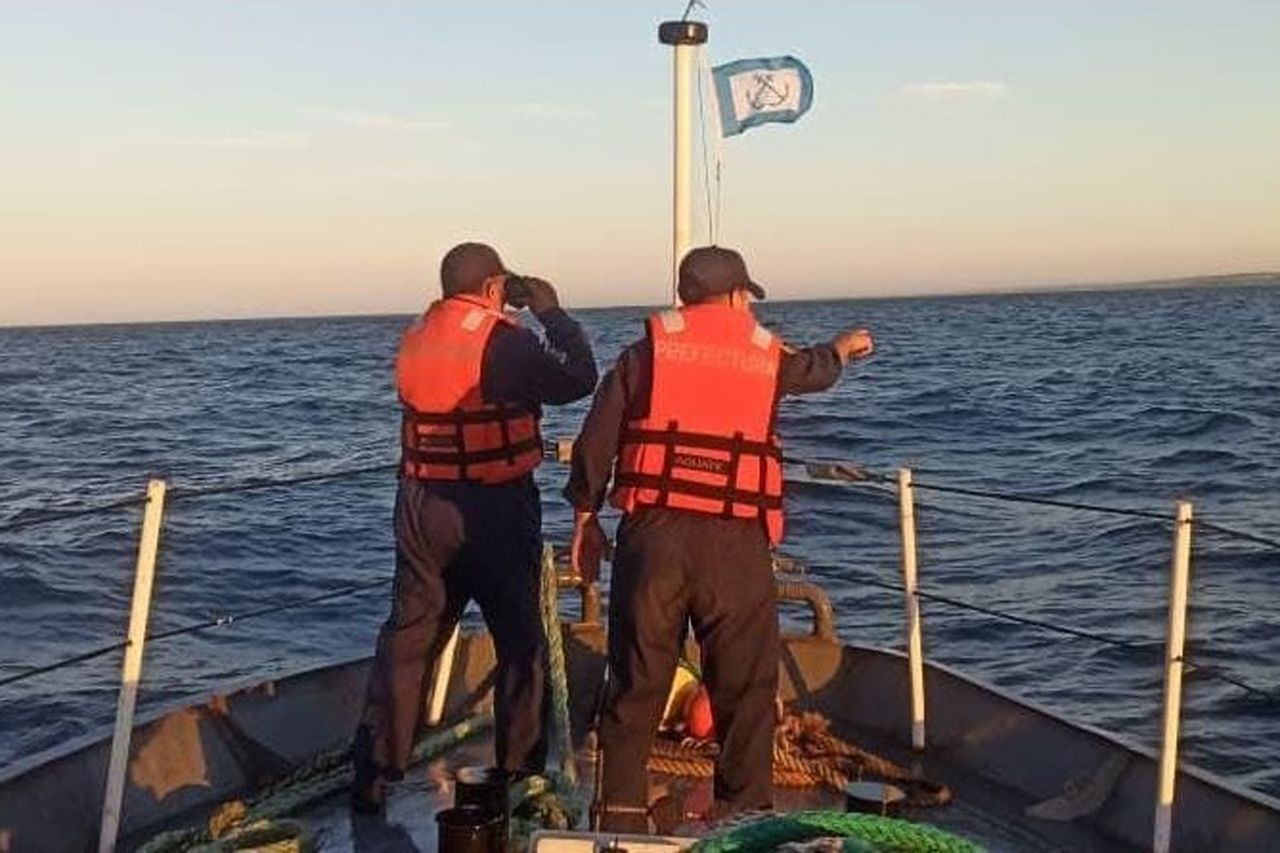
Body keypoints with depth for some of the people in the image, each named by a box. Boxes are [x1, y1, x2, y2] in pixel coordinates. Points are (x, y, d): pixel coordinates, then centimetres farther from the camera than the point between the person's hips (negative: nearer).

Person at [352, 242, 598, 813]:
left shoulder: (415, 338, 6)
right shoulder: (501, 340, -13)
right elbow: (578, 380, -7)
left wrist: (513, 312, 18)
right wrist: (551, 312, 4)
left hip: (422, 507, 6)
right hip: (493, 510, -5)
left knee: (407, 636, 11)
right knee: (519, 639, 10)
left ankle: (374, 771, 12)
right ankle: (520, 767, 17)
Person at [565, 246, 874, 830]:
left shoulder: (646, 352, 7)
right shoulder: (766, 353, 10)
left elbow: (595, 442, 3)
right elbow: (815, 371, 33)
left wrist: (585, 520, 13)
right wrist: (844, 346, 55)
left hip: (651, 535, 1)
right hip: (735, 543, -1)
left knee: (635, 683, 10)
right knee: (746, 689, 9)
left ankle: (621, 810, 16)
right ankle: (746, 813, 13)